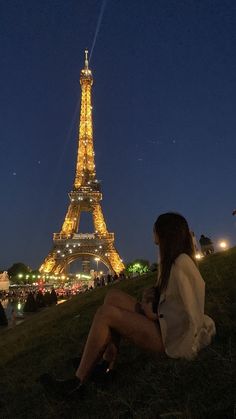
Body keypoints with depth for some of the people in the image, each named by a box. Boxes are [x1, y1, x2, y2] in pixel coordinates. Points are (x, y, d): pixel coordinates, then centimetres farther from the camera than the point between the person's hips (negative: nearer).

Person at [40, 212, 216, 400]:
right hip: (164, 324, 9)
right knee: (113, 296, 1)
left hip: (172, 337, -9)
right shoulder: (174, 261, 13)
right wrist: (148, 300, -8)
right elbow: (160, 292, 14)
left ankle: (77, 383, -4)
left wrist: (155, 315, -11)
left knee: (106, 313, -15)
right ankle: (107, 365, 2)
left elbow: (193, 317, -22)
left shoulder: (182, 263, -18)